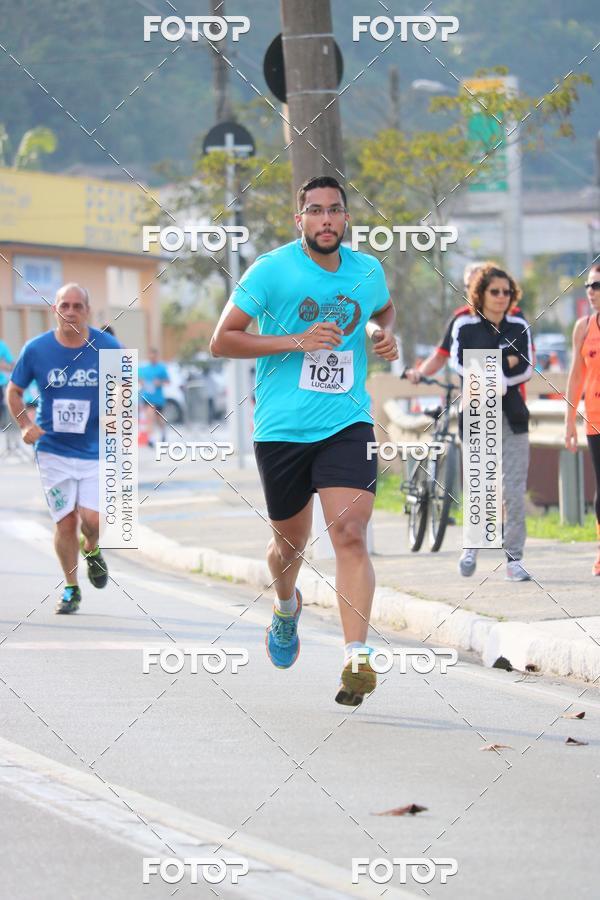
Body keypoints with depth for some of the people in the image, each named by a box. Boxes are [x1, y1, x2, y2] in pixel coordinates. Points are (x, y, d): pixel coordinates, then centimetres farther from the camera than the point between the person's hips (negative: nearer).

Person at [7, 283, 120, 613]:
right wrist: (25, 425, -6)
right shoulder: (36, 349, -5)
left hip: (96, 450, 0)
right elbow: (14, 391, 9)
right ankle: (71, 588, 19)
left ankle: (91, 549, 24)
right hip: (53, 449, 0)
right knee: (65, 521, -1)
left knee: (92, 518, -13)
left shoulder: (107, 347, -5)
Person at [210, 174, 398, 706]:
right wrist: (298, 342, -16)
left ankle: (357, 657, -25)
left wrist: (384, 333, 7)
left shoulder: (368, 271, 6)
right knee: (291, 539, 14)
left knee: (350, 534, -17)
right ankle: (287, 608, 49)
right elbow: (222, 341, -7)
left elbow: (385, 308, 31)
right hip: (282, 428, -1)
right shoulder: (272, 270, -7)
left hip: (347, 424, 1)